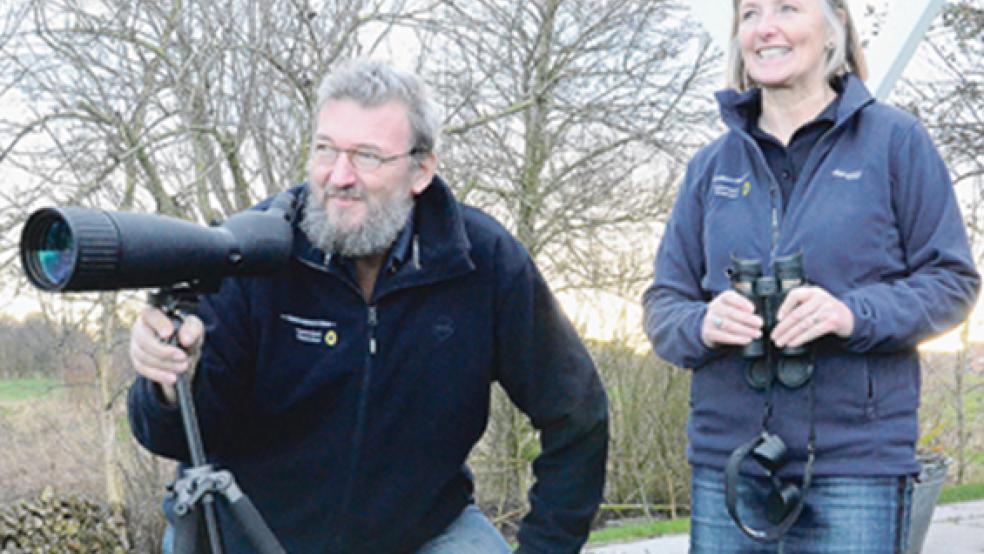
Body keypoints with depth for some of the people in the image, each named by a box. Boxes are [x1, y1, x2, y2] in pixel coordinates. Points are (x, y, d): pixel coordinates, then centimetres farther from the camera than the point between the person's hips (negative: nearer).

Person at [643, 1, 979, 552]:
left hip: (856, 463, -3)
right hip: (724, 459, 3)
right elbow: (662, 303, 11)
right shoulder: (712, 165, 12)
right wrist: (701, 325, -13)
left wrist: (855, 315, -18)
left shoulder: (896, 140, 2)